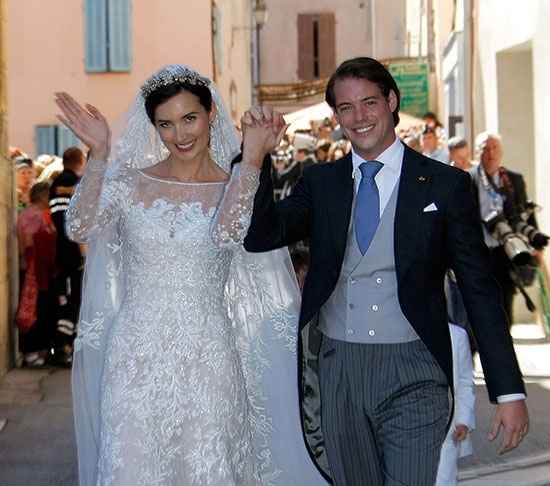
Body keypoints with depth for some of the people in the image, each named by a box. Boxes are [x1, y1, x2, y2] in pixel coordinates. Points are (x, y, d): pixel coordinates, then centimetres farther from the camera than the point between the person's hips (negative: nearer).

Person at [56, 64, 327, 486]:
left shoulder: (238, 187, 1)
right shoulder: (128, 181, 4)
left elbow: (227, 233, -21)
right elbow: (80, 228, -13)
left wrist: (252, 160, -22)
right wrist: (99, 154, -17)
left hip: (206, 358, -1)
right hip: (137, 357, 1)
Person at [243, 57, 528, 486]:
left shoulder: (445, 185, -1)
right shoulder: (321, 182, 8)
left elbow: (480, 290, -1)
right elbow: (259, 236, -2)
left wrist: (510, 391, -4)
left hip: (413, 374, -3)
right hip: (337, 371, 3)